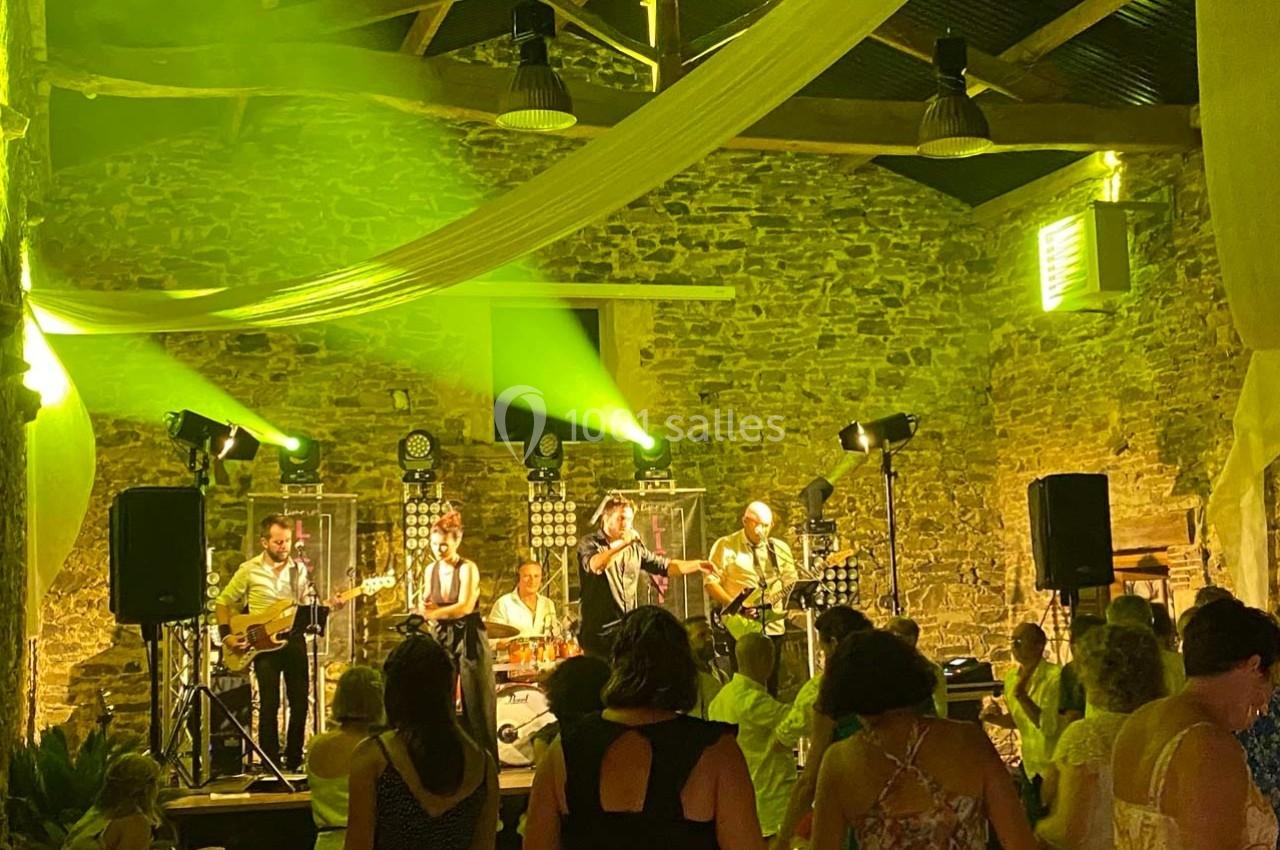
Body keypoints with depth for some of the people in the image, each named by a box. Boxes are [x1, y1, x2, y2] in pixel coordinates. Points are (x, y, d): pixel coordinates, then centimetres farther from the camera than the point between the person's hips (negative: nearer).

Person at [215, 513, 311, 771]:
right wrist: (227, 636, -5)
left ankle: (293, 762, 17)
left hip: (294, 640, 3)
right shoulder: (249, 570, -2)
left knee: (300, 702, 3)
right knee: (269, 704, -6)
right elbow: (222, 603, 5)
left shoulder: (299, 570, 8)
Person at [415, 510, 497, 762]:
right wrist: (424, 607, -11)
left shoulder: (467, 568, -11)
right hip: (441, 639, 5)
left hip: (469, 639, -5)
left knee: (476, 703, -2)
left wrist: (433, 612, -24)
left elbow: (465, 606, -21)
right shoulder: (431, 570, 7)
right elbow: (428, 606, 12)